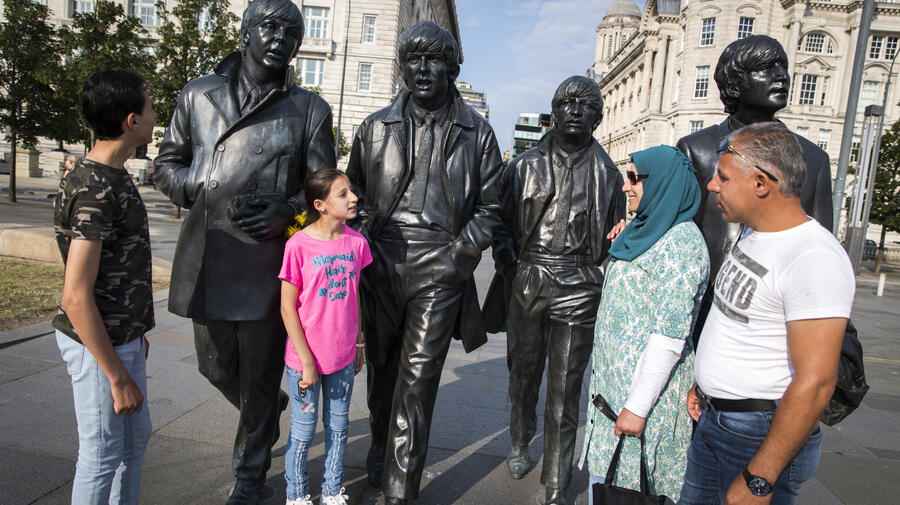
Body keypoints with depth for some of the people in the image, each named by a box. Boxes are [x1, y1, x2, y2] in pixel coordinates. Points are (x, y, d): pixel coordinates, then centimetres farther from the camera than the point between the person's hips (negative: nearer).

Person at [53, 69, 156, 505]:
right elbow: (76, 297, -26)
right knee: (103, 454, 8)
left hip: (123, 336, 10)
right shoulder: (93, 191, -24)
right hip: (98, 346, -10)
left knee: (136, 435, 23)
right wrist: (118, 376, -22)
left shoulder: (114, 176, 7)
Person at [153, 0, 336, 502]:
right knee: (216, 367, 17)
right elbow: (167, 164, 15)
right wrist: (203, 192, -6)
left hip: (267, 262, -3)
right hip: (207, 257, 4)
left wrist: (287, 210, -15)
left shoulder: (310, 109, 2)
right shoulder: (199, 95, 9)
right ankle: (273, 408, 49)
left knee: (260, 378, 8)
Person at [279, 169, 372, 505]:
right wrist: (307, 361, -12)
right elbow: (287, 307, -12)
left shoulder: (356, 242, -2)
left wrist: (359, 344, 12)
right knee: (303, 432, 12)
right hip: (305, 360, -4)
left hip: (343, 357, 4)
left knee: (338, 427, 17)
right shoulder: (299, 245, -16)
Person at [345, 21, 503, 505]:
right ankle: (380, 450, 39)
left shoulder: (476, 132, 6)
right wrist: (361, 247, 3)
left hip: (440, 271, -2)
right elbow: (354, 195, 16)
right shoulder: (376, 126, 11)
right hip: (381, 265, 3)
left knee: (418, 378, -1)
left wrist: (458, 252, -6)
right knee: (382, 366, 14)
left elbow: (489, 207, 7)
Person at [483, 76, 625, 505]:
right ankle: (519, 445, 42)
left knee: (565, 392, 3)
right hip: (527, 285, 1)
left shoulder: (607, 173, 7)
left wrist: (604, 288, 3)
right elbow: (502, 225, 9)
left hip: (578, 292, -1)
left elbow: (614, 240, 11)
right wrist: (510, 270, -1)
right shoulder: (525, 165, 7)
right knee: (523, 375, 16)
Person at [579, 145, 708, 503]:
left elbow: (671, 335, -23)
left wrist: (638, 406, -22)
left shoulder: (680, 242, -19)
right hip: (615, 379, 9)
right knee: (604, 475, 18)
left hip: (648, 382, -9)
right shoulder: (648, 231, 11)